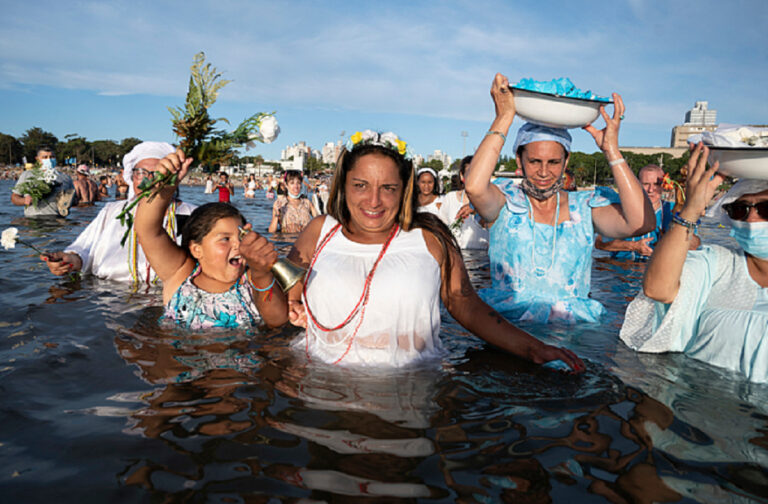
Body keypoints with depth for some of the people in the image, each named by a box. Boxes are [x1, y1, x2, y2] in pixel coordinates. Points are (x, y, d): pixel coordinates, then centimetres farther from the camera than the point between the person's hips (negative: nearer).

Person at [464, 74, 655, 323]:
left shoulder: (586, 206, 9)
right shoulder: (506, 201, 4)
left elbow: (642, 223, -8)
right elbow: (474, 186, -19)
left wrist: (612, 150, -6)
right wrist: (504, 117, -14)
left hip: (573, 326, 3)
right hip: (503, 324, -2)